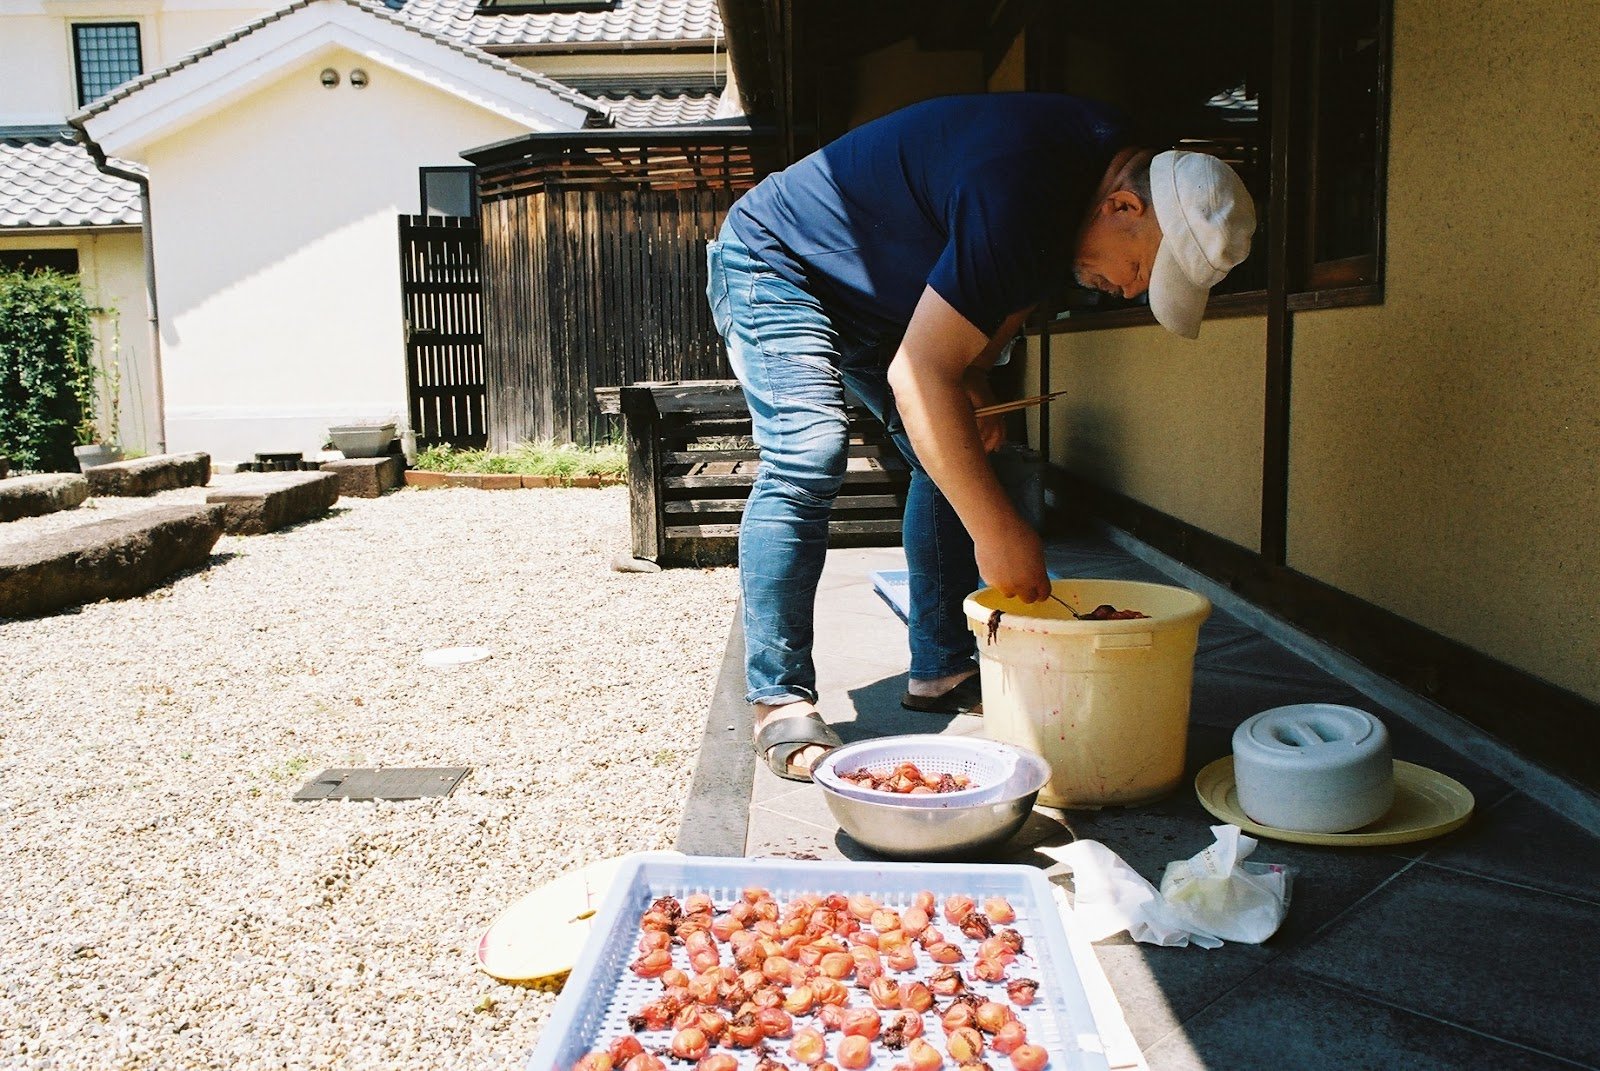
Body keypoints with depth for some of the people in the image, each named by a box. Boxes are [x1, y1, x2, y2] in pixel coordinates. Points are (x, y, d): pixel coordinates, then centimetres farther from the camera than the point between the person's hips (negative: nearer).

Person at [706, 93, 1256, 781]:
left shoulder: (1109, 156, -7)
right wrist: (998, 531, -38)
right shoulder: (1016, 198, -36)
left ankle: (941, 670, 8)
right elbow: (918, 374, -39)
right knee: (808, 459, -25)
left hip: (874, 288, 9)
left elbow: (1007, 293, 8)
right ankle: (779, 702, -16)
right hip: (774, 261, -9)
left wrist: (975, 378, -10)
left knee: (954, 455, 1)